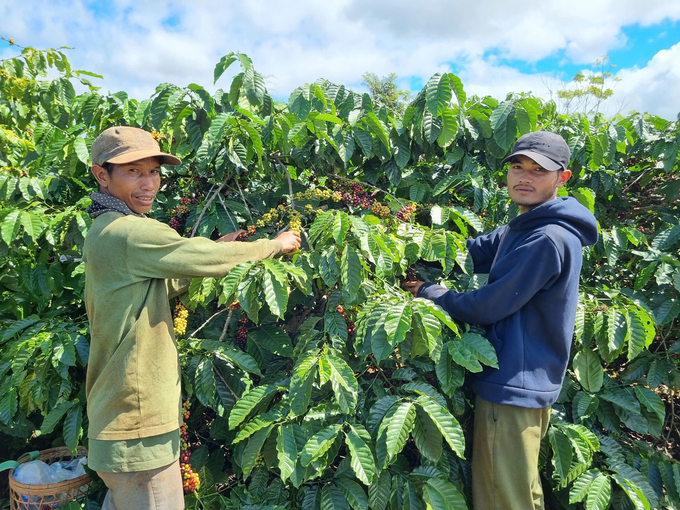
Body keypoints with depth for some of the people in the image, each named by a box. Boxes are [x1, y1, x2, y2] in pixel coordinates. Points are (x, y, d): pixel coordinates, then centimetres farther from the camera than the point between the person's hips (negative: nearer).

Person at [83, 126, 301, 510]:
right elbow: (203, 258, -18)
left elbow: (160, 287, 16)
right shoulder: (129, 233, -21)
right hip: (139, 427, -10)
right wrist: (276, 245, -4)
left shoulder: (105, 233, 12)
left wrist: (213, 253, 7)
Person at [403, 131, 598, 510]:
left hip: (514, 388, -10)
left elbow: (486, 307, -21)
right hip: (520, 382, 10)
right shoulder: (522, 230, 11)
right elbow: (469, 253, 8)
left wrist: (428, 293, -6)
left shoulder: (549, 239, -22)